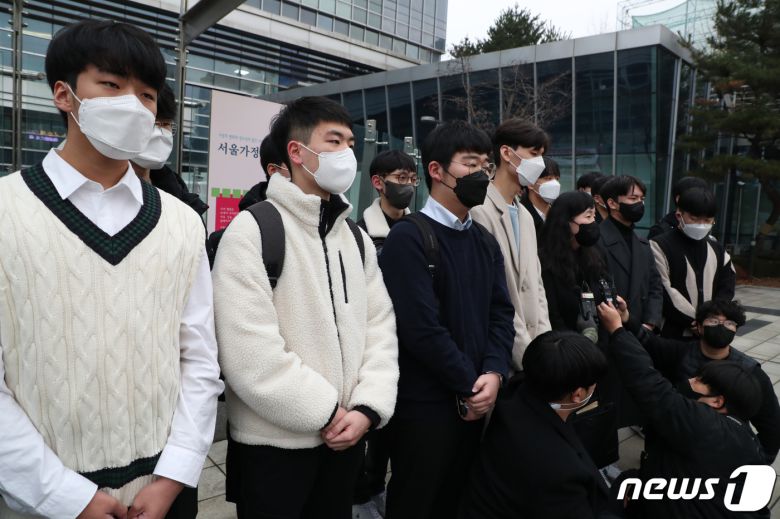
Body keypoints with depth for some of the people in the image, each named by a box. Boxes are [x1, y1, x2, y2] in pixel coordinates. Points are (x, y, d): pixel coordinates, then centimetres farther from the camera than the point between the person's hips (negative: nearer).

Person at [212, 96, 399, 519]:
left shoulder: (356, 238, 9)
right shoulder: (253, 230, -13)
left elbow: (380, 327, 4)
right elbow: (249, 353, -21)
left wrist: (368, 407, -9)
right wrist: (326, 412, -14)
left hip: (345, 437, 6)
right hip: (274, 444, -6)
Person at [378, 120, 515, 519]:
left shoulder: (485, 241, 10)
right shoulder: (408, 237, -14)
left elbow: (501, 313, 5)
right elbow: (421, 328, -21)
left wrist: (493, 374, -10)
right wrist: (471, 385, -12)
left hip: (476, 401, 7)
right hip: (425, 405, -7)